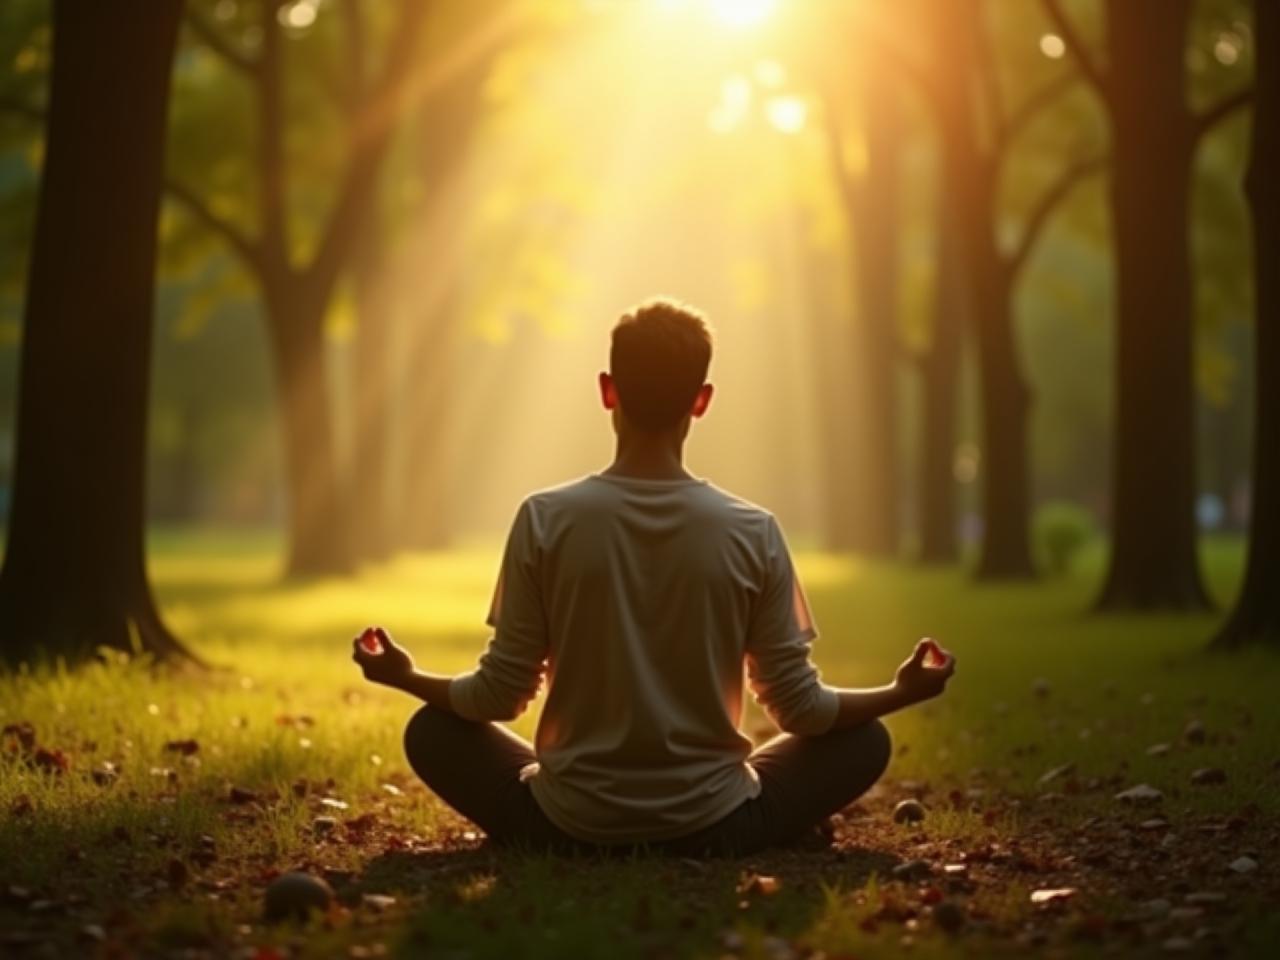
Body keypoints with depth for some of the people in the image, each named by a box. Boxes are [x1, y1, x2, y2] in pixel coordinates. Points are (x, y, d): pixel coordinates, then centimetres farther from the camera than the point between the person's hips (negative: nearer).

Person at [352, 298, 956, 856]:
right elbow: (799, 709, -4)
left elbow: (500, 697, -5)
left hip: (570, 824, 1)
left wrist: (407, 678, 14)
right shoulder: (753, 533, -9)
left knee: (432, 733, 24)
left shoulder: (545, 520, -10)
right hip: (711, 827, 0)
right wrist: (902, 692, 13)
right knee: (865, 741, 19)